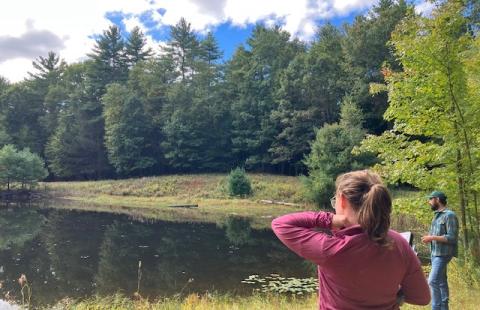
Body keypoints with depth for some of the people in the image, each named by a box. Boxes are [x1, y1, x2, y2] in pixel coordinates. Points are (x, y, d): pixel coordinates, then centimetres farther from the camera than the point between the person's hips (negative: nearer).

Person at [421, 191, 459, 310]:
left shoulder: (449, 215, -14)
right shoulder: (437, 215, 14)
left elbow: (452, 238, -19)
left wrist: (432, 238, -21)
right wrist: (429, 237, 3)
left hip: (443, 254, -9)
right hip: (436, 253, 9)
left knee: (433, 281, -13)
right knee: (441, 281, 14)